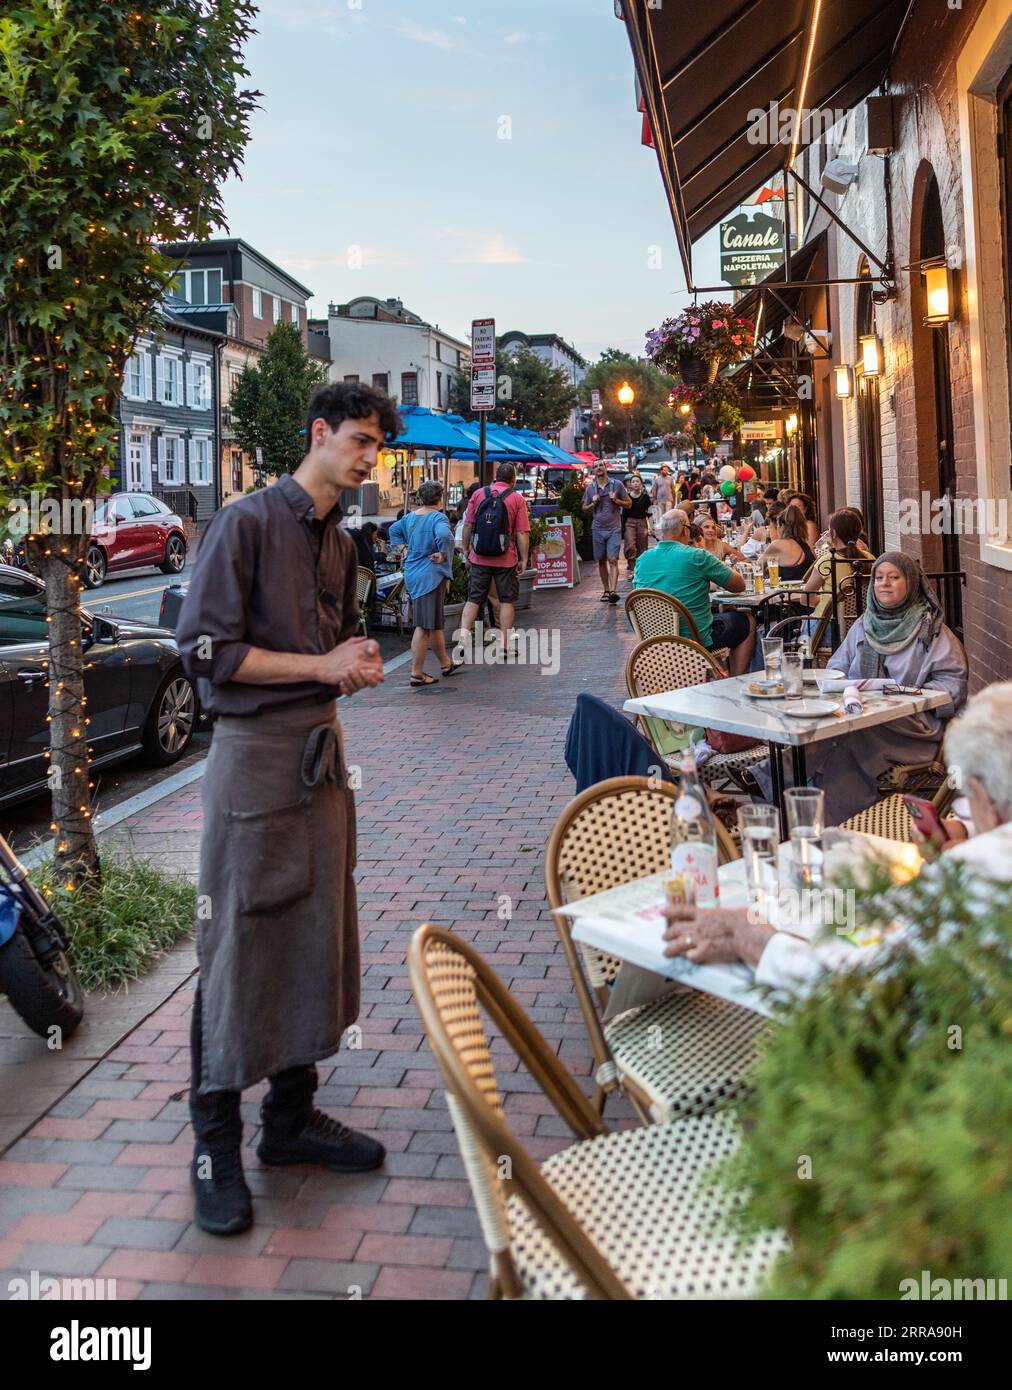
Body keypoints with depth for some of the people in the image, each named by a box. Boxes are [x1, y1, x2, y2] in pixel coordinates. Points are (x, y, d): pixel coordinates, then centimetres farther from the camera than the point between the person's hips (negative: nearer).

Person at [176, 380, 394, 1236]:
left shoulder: (338, 542, 14)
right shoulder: (246, 524, -10)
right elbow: (204, 650, -16)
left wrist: (361, 662, 3)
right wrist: (321, 666, -15)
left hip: (321, 751, 8)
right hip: (254, 753, -8)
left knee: (319, 935, 12)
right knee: (239, 949, -1)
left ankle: (291, 1115, 26)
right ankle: (216, 1144, 12)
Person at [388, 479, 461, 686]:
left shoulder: (410, 517, 10)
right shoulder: (438, 517, -14)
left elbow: (394, 529, 26)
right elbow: (444, 535, -33)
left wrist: (403, 548, 22)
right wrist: (443, 555, -18)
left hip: (413, 574, 9)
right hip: (430, 576, -9)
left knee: (435, 622, 20)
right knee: (425, 626, -5)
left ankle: (445, 664, 33)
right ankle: (417, 673, -4)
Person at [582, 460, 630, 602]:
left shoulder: (616, 485, 3)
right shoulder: (590, 487, 8)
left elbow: (628, 503, 7)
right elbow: (585, 508, 15)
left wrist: (616, 500, -11)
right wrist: (593, 503, -5)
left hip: (614, 528, -3)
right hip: (597, 529, 3)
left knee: (612, 560, -13)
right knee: (601, 561, 8)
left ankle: (613, 591, -20)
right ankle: (606, 590, 17)